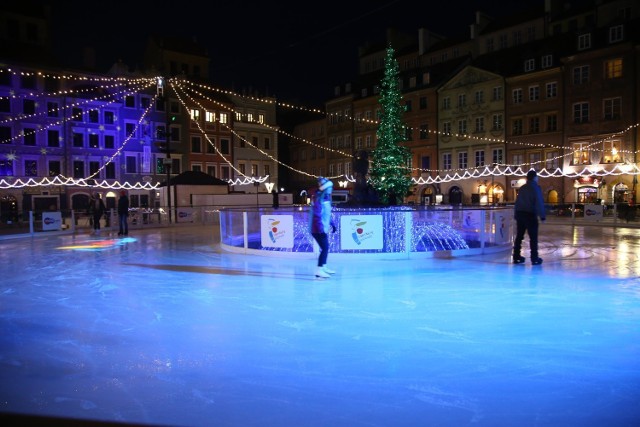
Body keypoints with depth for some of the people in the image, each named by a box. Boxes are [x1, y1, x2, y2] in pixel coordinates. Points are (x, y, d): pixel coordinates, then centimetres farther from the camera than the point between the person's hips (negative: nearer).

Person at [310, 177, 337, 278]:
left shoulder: (326, 199, 11)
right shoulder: (318, 200, -19)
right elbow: (317, 216, -25)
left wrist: (331, 224, 21)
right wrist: (321, 230, -28)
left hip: (324, 229, 10)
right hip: (319, 230, -10)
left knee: (326, 247, 18)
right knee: (325, 248, -14)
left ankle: (324, 267, 32)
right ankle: (319, 270, -12)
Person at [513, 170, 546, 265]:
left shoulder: (522, 188, 14)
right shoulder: (536, 187, -5)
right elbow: (539, 203, -13)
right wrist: (542, 216, -11)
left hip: (520, 214, 6)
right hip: (530, 215, -6)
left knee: (519, 236, 10)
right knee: (533, 237, -1)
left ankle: (516, 257, 12)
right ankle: (534, 258, 0)